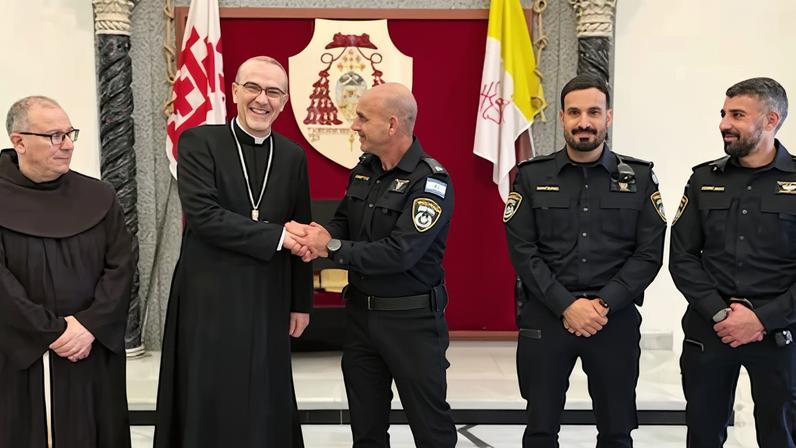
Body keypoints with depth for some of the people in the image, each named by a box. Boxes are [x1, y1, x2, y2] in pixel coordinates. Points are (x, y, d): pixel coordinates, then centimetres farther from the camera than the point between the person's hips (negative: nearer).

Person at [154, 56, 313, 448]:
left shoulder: (293, 156, 6)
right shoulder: (198, 142, -5)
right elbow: (204, 216, -17)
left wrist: (301, 302, 10)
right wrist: (277, 235, -19)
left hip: (268, 300, 3)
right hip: (208, 297, -3)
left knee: (266, 408, 12)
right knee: (207, 407, 8)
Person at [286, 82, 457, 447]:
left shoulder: (431, 182, -20)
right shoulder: (364, 169, 6)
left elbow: (399, 253, -27)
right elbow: (343, 221, 11)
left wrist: (330, 248, -21)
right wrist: (322, 236, -14)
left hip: (411, 319, -7)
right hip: (360, 312, 7)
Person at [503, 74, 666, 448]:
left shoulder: (640, 178, 4)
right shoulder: (532, 176, 2)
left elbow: (649, 253, -2)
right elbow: (522, 251, -5)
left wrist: (603, 303, -13)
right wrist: (566, 305, -14)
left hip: (616, 318, 1)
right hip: (545, 317, 0)